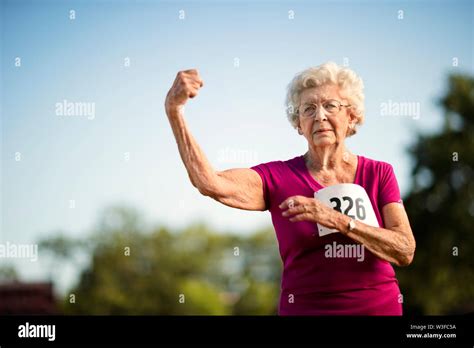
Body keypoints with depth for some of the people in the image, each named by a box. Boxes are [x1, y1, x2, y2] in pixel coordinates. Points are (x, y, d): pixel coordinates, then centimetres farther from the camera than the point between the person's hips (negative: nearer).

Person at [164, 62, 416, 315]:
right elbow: (211, 183, -20)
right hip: (305, 307, -1)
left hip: (380, 307, 1)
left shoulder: (379, 174, 0)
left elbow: (405, 251, -11)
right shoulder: (278, 177, -3)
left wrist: (339, 221, -23)